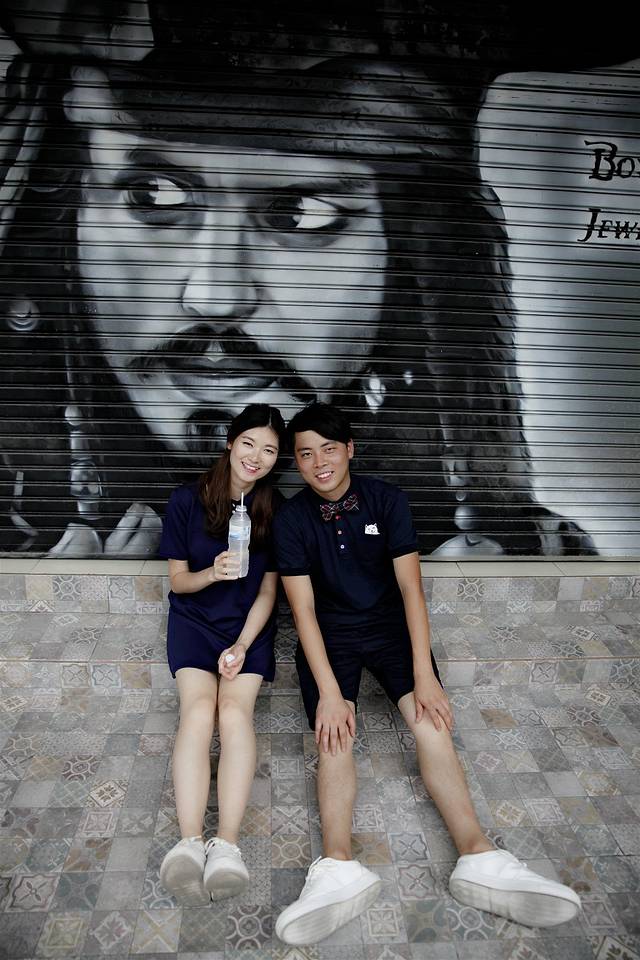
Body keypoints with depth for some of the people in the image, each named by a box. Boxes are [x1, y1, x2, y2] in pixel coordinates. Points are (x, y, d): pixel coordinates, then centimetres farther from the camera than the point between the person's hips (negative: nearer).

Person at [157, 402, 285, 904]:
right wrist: (212, 573, -22)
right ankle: (191, 842, -32)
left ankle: (227, 844, -31)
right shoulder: (186, 501, -6)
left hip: (249, 624, 0)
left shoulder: (276, 511, -4)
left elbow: (268, 590, -2)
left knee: (235, 708, -24)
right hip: (194, 620, 0)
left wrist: (243, 645, -14)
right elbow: (177, 581, -1)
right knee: (198, 708, -25)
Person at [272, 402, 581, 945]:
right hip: (329, 634, 0)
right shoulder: (291, 519, -8)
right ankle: (339, 869, -37)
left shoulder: (386, 500, -8)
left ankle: (479, 859, -26)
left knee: (432, 722, -20)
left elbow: (410, 588, -11)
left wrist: (424, 675, -18)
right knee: (334, 733, -24)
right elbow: (304, 608, -12)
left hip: (390, 625, 1)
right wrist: (329, 691, -22)